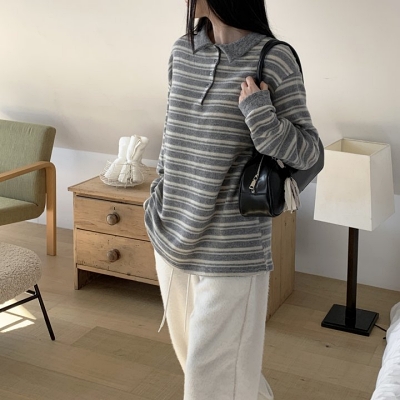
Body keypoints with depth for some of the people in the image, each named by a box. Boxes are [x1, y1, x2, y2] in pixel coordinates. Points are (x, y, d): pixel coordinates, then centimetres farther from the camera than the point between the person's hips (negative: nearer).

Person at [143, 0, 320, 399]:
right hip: (174, 235, 7)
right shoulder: (182, 51, 5)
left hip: (230, 249, -6)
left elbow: (307, 152, -9)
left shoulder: (273, 59, -12)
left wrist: (258, 111, -24)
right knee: (190, 351, 22)